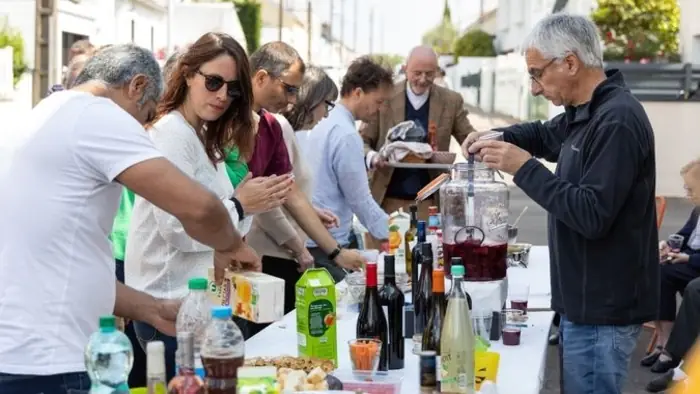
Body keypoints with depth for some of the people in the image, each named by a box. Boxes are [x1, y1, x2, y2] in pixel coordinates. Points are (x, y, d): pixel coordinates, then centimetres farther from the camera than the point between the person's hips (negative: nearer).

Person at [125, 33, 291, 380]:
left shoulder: (205, 139, 15)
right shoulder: (171, 134, -15)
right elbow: (177, 228, -24)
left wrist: (252, 205, -2)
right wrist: (239, 207, -15)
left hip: (194, 296, 10)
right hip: (171, 303, -10)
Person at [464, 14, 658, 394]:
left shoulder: (617, 121, -22)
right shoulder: (588, 112, 10)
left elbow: (591, 215, -27)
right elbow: (545, 134, 28)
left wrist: (525, 168, -21)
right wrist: (497, 138, 8)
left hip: (602, 309, -10)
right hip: (588, 300, 10)